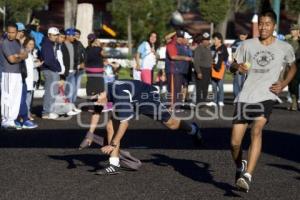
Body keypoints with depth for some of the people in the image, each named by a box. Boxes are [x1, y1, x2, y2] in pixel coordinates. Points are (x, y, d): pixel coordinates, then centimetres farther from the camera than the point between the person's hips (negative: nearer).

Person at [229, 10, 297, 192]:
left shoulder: (285, 48, 5)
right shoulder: (248, 45, 7)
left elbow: (293, 66, 23)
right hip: (245, 97, 2)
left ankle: (248, 176, -33)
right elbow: (233, 66, 17)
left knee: (257, 129, -30)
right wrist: (238, 67, -8)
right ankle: (240, 166, 32)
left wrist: (284, 84, 6)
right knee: (235, 142, -2)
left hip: (267, 97, -2)